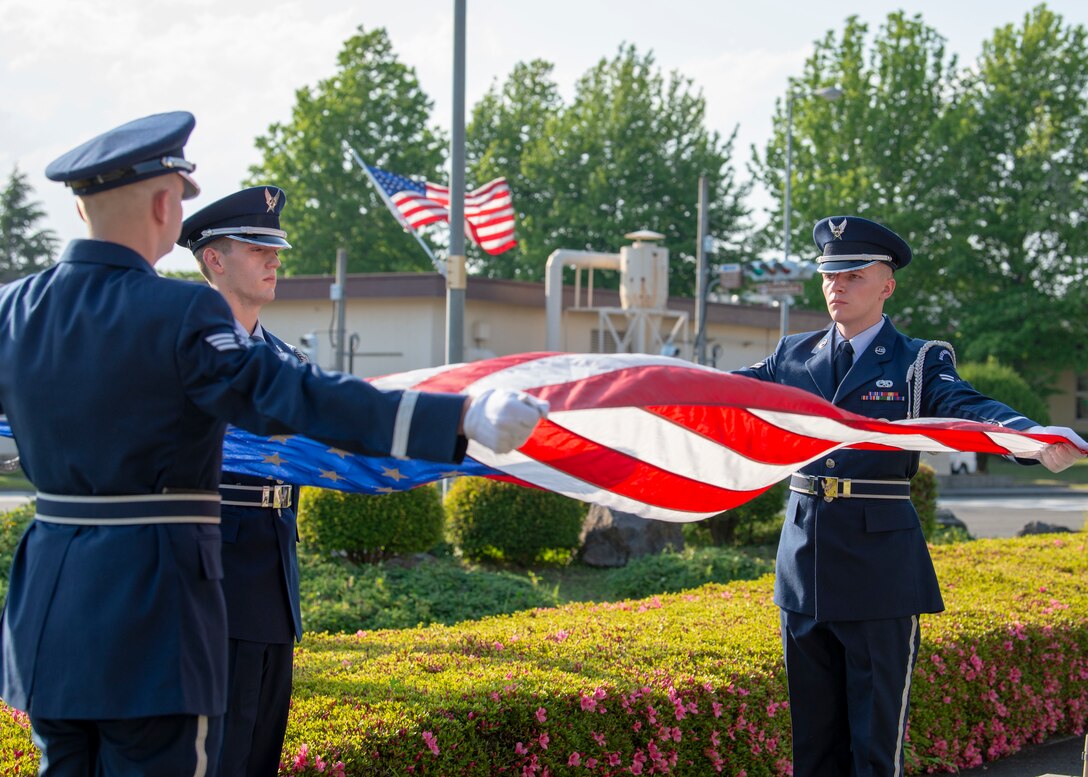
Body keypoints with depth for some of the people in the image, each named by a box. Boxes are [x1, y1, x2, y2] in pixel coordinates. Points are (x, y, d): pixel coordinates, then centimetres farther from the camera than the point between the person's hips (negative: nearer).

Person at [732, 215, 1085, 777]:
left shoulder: (919, 363, -1)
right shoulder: (793, 356, 13)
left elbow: (970, 409, -17)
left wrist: (1039, 438, -38)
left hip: (881, 569, -4)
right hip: (805, 562, 4)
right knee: (813, 732, 13)